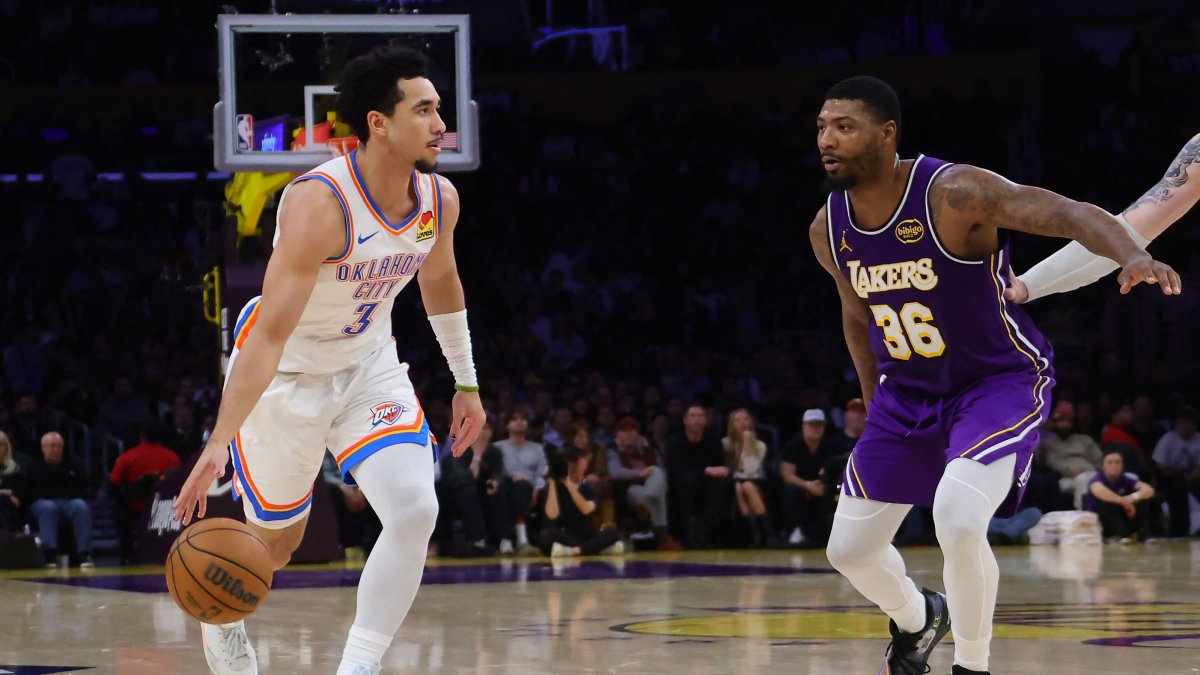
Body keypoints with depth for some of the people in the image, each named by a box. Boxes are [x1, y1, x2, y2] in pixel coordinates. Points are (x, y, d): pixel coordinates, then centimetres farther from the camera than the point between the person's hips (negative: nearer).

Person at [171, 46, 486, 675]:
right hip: (285, 374, -5)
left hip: (370, 364, 5)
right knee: (276, 542, 13)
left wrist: (467, 384, 19)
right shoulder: (319, 204, -33)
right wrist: (218, 444, -41)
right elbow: (269, 334, -36)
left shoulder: (440, 199, -12)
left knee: (415, 512, -18)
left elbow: (440, 280, 12)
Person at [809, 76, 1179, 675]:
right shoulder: (828, 230, -6)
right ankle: (917, 621, 41)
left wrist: (1132, 256, -52)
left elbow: (1071, 214, -33)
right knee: (850, 549, 7)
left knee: (957, 520, -30)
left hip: (1001, 379, -6)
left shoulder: (953, 193, -26)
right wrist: (875, 406, 19)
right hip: (907, 391, 6)